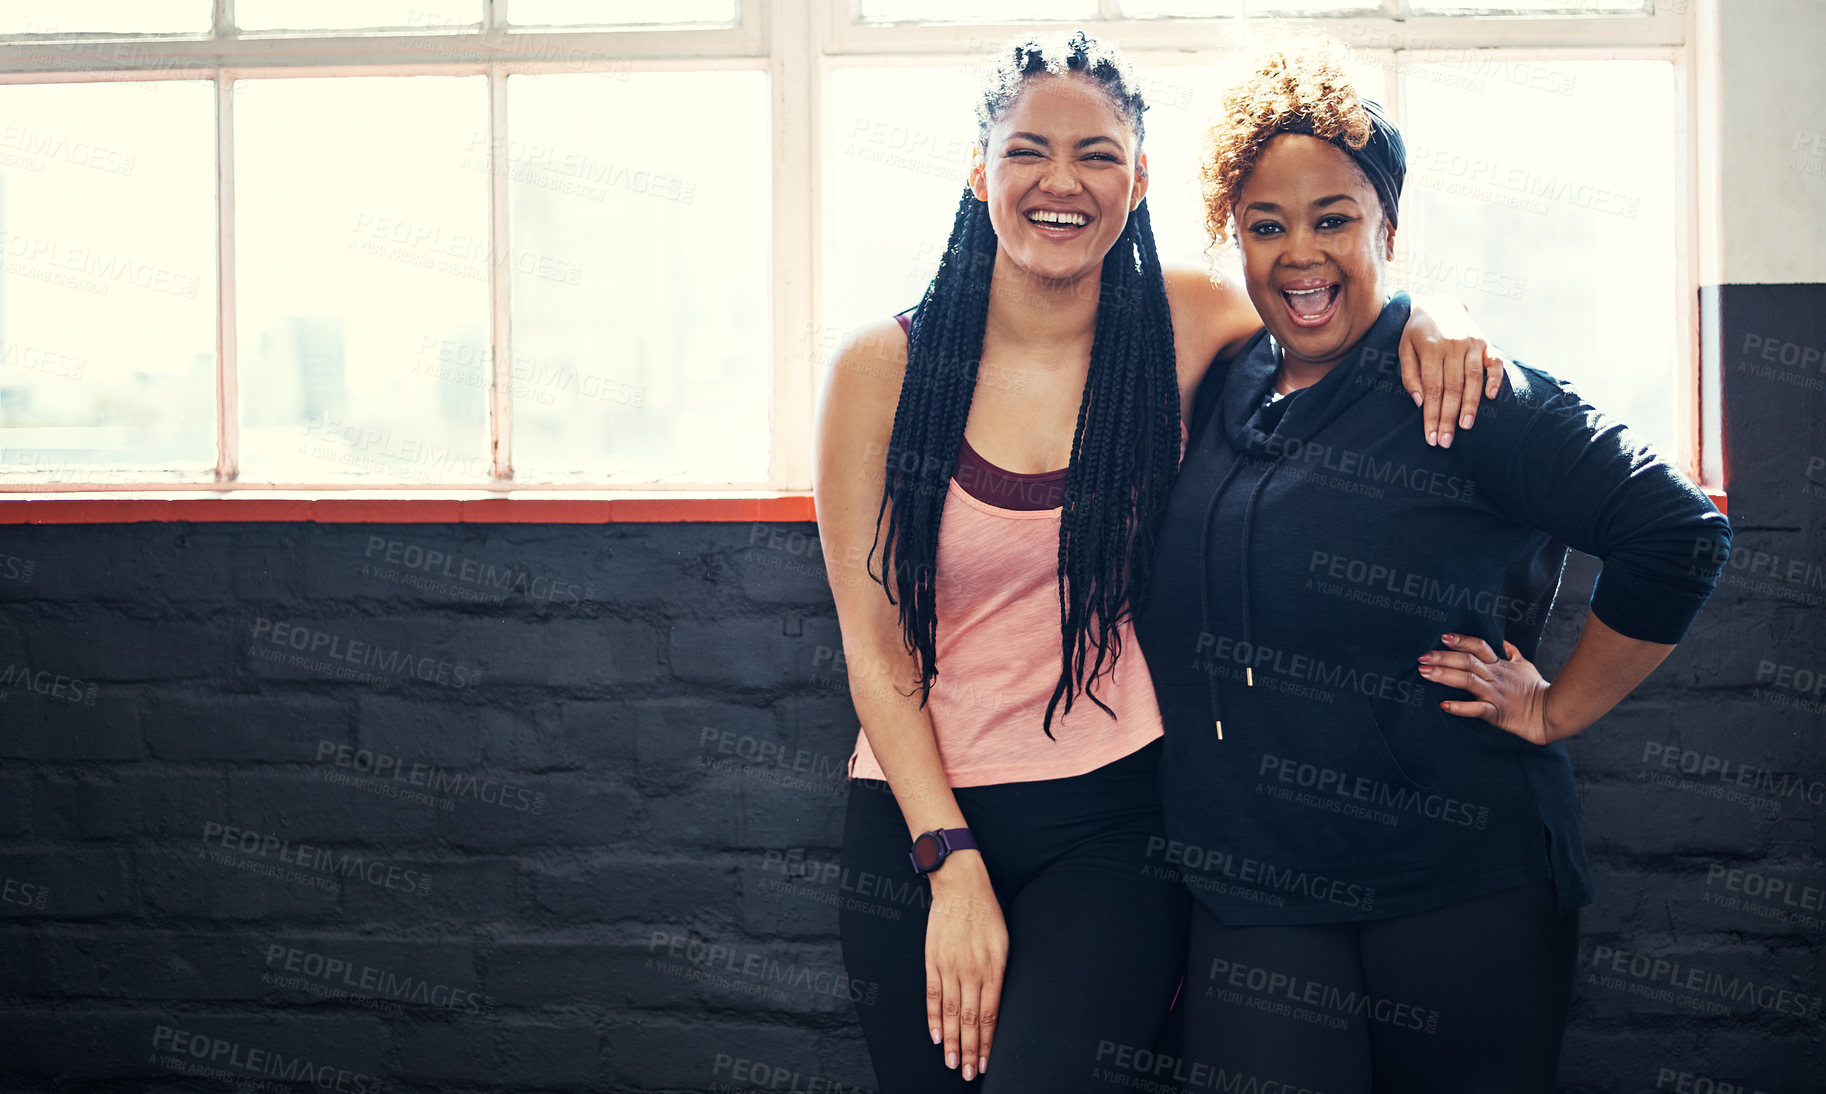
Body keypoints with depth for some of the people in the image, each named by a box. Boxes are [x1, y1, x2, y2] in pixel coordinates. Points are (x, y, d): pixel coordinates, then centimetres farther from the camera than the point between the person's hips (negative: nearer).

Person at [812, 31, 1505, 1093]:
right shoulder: (884, 368, -3)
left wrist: (1430, 322, -9)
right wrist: (953, 865, -10)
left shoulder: (1184, 325, -2)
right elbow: (875, 648, -3)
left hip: (1114, 816, -1)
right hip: (917, 816, 1)